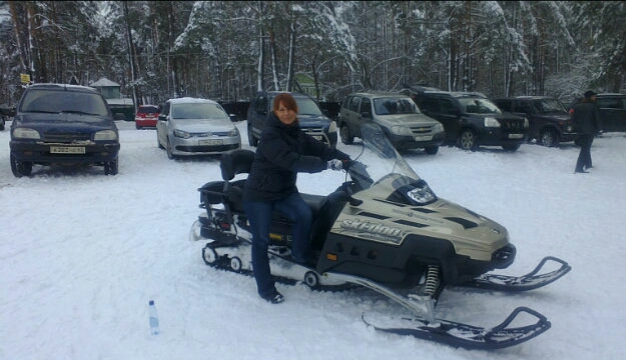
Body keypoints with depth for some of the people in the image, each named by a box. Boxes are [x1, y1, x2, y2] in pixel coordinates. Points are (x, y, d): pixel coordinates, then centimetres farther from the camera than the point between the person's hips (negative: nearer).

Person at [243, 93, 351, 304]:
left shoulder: (297, 135, 5)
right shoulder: (270, 135, -18)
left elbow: (321, 149, -3)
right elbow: (290, 161, -31)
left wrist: (348, 160, -17)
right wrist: (326, 164, -36)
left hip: (285, 191, 6)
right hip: (259, 193, -5)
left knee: (305, 214, -22)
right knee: (261, 240, -3)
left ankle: (300, 259, -2)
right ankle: (265, 289, 10)